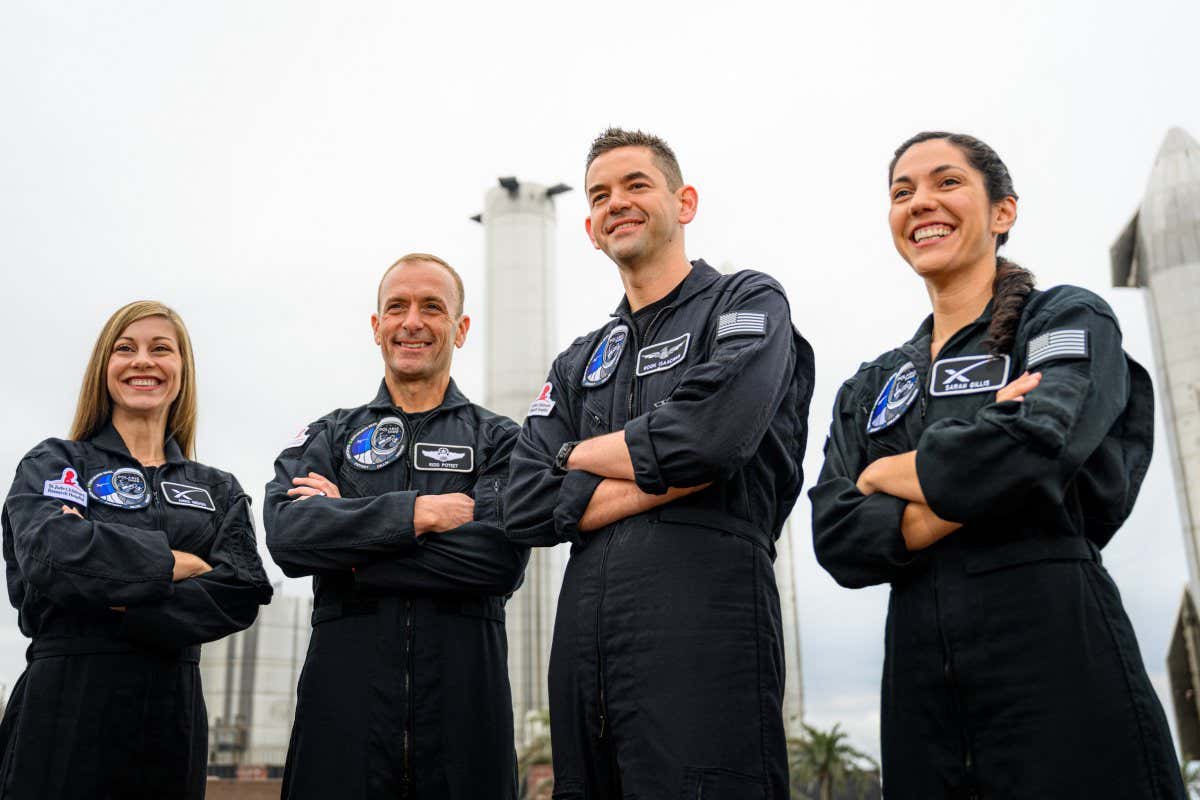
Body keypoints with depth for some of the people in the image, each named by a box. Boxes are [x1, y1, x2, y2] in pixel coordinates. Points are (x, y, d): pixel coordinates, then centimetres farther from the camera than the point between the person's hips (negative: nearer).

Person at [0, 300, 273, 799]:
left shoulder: (219, 491, 12)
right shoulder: (54, 464, 5)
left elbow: (242, 593, -4)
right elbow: (50, 555, -16)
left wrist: (118, 601, -14)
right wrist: (176, 563, -8)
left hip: (174, 714, 3)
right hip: (66, 703, -3)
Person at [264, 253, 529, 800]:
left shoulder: (499, 441, 8)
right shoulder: (327, 437, 13)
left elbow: (502, 558, -10)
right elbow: (286, 536, -6)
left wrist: (349, 553, -8)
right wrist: (419, 512, -12)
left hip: (464, 701, -1)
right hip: (344, 698, 1)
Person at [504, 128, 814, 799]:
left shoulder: (750, 303, 5)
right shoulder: (579, 364, 21)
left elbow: (707, 435, -16)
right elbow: (527, 509, 7)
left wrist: (584, 453, 2)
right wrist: (665, 477, -5)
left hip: (705, 635, -6)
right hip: (585, 644, 6)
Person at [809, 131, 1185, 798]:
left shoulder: (1070, 317, 4)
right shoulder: (870, 388, 15)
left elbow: (1036, 442, -17)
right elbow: (836, 540, 2)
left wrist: (888, 473, -2)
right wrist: (957, 499, -13)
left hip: (1060, 660, -4)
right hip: (920, 685, 4)